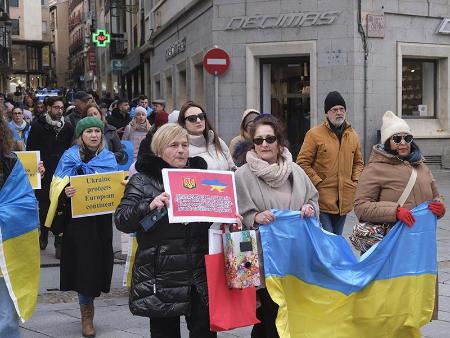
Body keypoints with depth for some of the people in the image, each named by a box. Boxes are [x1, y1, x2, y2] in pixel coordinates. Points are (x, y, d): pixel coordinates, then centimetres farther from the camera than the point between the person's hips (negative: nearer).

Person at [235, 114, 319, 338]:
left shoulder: (295, 171, 6)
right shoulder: (243, 175, -5)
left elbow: (313, 198, 17)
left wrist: (310, 208, -4)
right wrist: (255, 218, -23)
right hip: (262, 255, -4)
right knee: (269, 309, -1)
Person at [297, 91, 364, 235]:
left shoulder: (352, 135, 12)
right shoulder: (314, 134, -6)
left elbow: (358, 162, 23)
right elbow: (303, 163, -6)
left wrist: (355, 182, 8)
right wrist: (318, 182, -11)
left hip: (344, 200, 5)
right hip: (322, 199, -5)